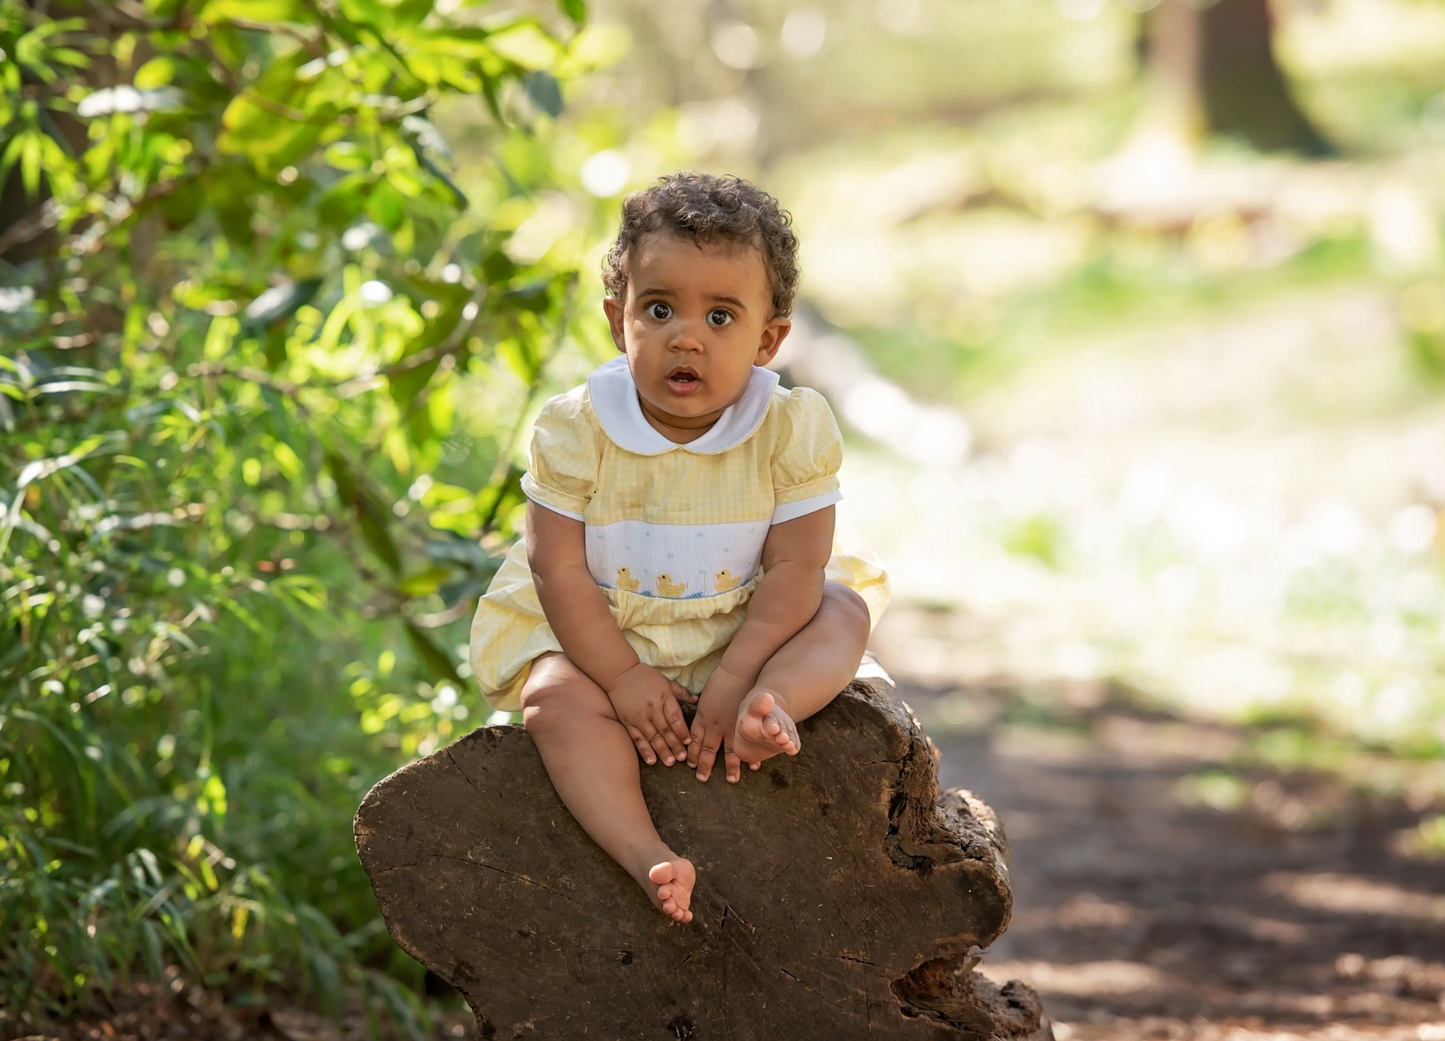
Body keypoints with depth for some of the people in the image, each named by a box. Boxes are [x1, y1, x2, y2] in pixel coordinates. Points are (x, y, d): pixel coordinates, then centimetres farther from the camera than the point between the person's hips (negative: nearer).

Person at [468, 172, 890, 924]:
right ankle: (647, 855, -41)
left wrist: (735, 678, -24)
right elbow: (559, 569, -14)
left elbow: (794, 569, -15)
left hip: (739, 629, 2)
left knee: (843, 612, -18)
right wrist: (624, 678, -21)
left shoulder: (792, 430, -15)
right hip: (599, 633, -2)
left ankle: (772, 705, -43)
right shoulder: (577, 431, -16)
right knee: (557, 698, -29)